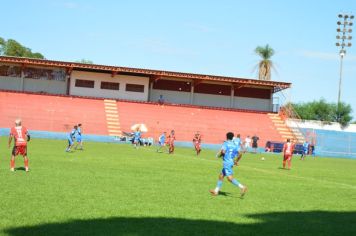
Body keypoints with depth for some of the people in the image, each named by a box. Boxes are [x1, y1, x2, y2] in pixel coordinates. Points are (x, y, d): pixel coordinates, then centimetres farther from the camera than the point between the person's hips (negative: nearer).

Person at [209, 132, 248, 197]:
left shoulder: (226, 143, -7)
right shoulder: (234, 145, 11)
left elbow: (223, 151, -23)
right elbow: (239, 154, 8)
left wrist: (219, 154, -2)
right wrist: (236, 161, 21)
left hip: (226, 162, -8)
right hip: (231, 162, 8)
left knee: (230, 178, -16)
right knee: (221, 176, 17)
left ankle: (242, 187, -26)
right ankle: (216, 191, 23)